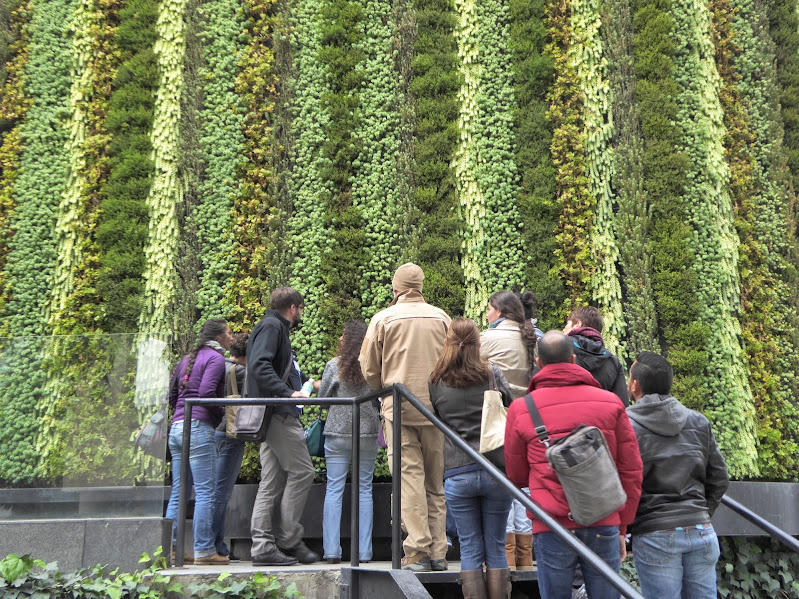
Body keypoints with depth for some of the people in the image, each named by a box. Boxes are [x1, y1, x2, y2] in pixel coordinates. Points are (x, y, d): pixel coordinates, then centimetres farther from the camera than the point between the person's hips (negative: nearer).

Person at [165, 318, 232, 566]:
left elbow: (172, 396, 20)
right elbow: (206, 392, -18)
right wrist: (223, 416, -5)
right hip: (199, 428, -8)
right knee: (205, 492, -4)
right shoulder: (215, 358, -4)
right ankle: (204, 550, -2)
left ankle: (170, 548, 14)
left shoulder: (186, 359, 20)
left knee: (178, 492, 11)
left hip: (177, 427, 9)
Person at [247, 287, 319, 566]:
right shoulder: (271, 326, -7)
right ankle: (288, 540, -2)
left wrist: (305, 386, 29)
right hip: (277, 413, -11)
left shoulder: (275, 327, 23)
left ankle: (263, 546, 8)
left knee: (272, 482, 8)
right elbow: (259, 366, -21)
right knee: (301, 471, -7)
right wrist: (289, 393, -29)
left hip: (272, 415, 11)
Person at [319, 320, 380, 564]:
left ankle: (332, 550, 3)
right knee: (364, 490, 8)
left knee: (334, 489, 4)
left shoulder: (334, 365, -5)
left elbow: (322, 395, 3)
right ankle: (364, 552, 8)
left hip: (337, 433, -1)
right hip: (368, 433, 1)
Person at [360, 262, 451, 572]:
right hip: (436, 408, 3)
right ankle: (438, 552, 12)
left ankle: (418, 552, -5)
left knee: (409, 478, -2)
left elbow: (369, 369, 4)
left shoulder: (383, 319, 0)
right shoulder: (441, 317, 6)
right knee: (435, 481, 10)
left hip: (399, 408, -3)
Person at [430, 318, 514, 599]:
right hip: (495, 470, 0)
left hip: (457, 473, 0)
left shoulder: (436, 382, -1)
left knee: (470, 549, 9)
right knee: (496, 549, 10)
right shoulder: (493, 374, -2)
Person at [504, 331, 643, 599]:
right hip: (604, 527, 1)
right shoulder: (610, 402, 4)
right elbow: (631, 471, 5)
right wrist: (622, 526, 13)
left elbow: (516, 476, 10)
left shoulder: (520, 409, 1)